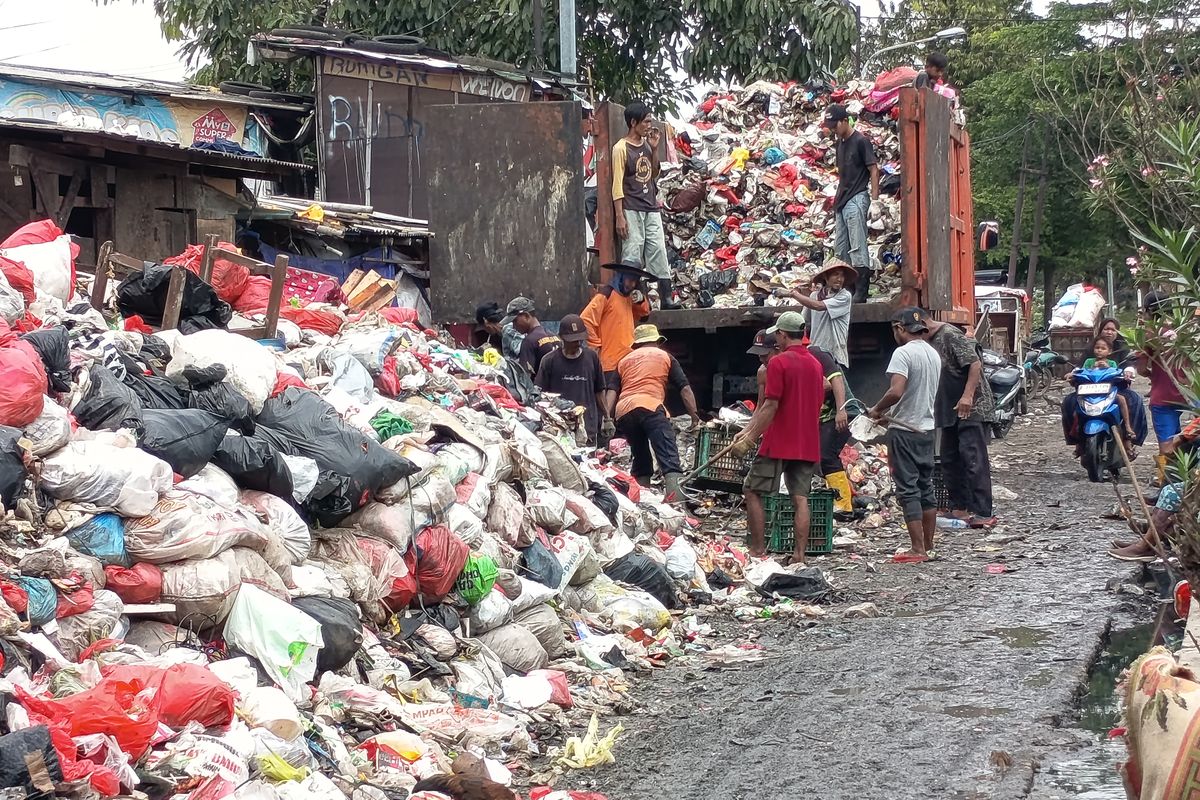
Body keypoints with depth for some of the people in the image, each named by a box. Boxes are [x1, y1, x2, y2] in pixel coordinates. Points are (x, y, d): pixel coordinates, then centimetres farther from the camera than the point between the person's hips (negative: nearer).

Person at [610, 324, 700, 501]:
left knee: (641, 460, 17)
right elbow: (684, 388, 12)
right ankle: (675, 500, -34)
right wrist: (694, 414, 10)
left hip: (623, 410, 4)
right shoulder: (665, 357, 22)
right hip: (650, 407, -4)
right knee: (669, 460, -14)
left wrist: (608, 418, 17)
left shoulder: (624, 361, 30)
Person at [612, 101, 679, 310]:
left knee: (658, 253, 4)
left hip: (651, 209, 6)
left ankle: (666, 298, 5)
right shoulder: (621, 148, -8)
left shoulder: (646, 144, 11)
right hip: (631, 211, -6)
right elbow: (617, 185, -10)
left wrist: (654, 149, 6)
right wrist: (619, 216, -15)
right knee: (632, 255, -6)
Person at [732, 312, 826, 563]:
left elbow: (770, 407, -16)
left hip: (779, 443, -6)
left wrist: (750, 439, -12)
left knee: (753, 492, 4)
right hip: (808, 444, 6)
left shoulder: (778, 362, -11)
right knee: (800, 498, 5)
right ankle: (800, 555, -1)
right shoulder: (815, 364, 12)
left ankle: (758, 550, 1)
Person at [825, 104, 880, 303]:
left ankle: (861, 292, -13)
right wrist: (837, 199, 18)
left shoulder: (860, 141, -7)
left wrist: (875, 198, -16)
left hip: (857, 199, -9)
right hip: (842, 200, 9)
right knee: (840, 249, 9)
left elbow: (874, 170, -10)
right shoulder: (840, 143, 17)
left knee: (857, 247, -12)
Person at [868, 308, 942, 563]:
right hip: (927, 427, 8)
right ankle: (928, 546, 18)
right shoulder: (933, 354, 10)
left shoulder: (903, 353, -16)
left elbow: (896, 391, -27)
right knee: (926, 488, 13)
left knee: (908, 489, -5)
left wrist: (877, 409, -9)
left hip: (905, 430, -8)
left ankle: (918, 550, -7)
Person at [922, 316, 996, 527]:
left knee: (974, 460, -12)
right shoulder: (931, 342, 15)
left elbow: (975, 364, -22)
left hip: (972, 408, -10)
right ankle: (959, 507, 22)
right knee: (950, 460, 13)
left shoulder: (951, 335, -14)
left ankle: (982, 513, -13)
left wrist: (968, 395, -29)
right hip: (950, 411, 10)